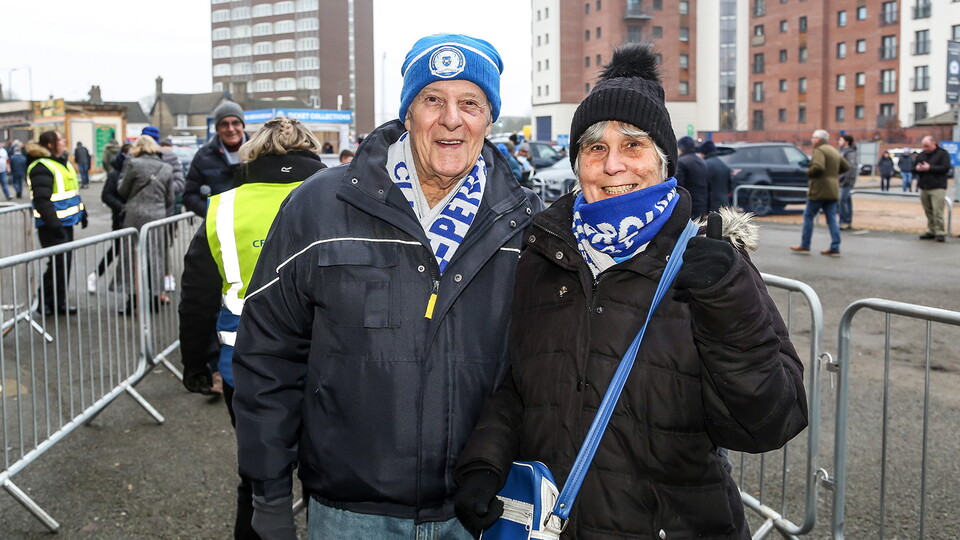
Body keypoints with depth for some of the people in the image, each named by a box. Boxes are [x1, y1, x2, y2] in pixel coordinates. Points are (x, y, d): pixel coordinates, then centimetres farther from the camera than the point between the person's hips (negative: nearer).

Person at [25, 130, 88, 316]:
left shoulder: (64, 162, 16)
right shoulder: (41, 167, -16)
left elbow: (74, 190, 25)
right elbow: (42, 199, -23)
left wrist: (82, 212, 24)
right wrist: (53, 223, -26)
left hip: (66, 222, 10)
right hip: (52, 225, -10)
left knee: (65, 262, 13)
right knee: (58, 262, -8)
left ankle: (59, 302, 22)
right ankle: (46, 302, 6)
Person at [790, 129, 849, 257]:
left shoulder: (820, 150, -11)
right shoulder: (834, 151, 17)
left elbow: (818, 167, -26)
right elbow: (846, 167, 19)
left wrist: (808, 172, -8)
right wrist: (833, 173, 17)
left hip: (819, 190, -8)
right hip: (832, 191, 8)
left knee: (808, 216, 2)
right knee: (832, 219, 7)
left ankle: (805, 246, 4)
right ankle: (835, 248, 4)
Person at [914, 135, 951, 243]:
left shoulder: (942, 153, 0)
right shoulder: (921, 155, 16)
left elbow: (946, 168, -11)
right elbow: (912, 168, 17)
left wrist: (930, 168, -16)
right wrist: (917, 168, -6)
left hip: (937, 188, -5)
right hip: (923, 188, 5)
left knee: (937, 211, -10)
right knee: (928, 212, 6)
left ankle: (940, 232, -7)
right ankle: (931, 231, 12)